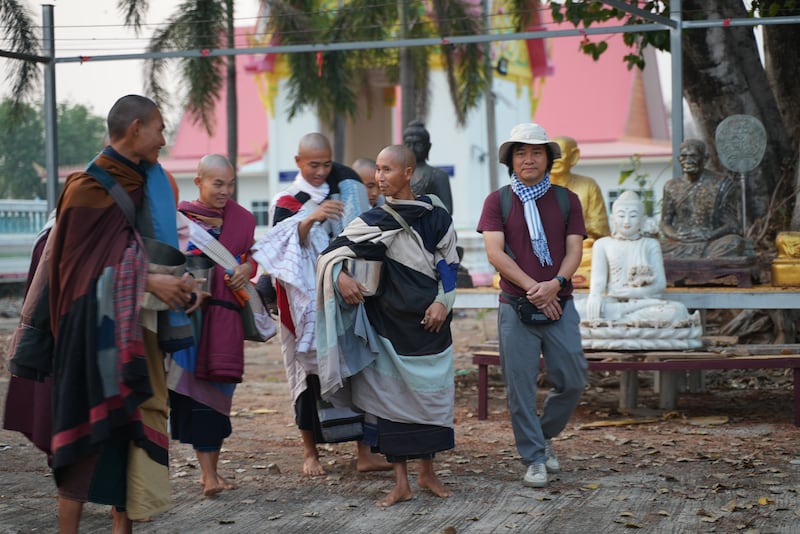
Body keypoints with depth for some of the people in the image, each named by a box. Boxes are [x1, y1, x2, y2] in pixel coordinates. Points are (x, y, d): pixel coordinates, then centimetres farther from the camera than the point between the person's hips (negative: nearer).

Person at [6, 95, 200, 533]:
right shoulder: (88, 188, -10)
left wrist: (178, 282, 1)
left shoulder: (149, 185, 12)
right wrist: (149, 282, -17)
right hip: (98, 326, -7)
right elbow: (85, 264, -12)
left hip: (139, 325, 7)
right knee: (90, 428, -5)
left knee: (134, 427, 6)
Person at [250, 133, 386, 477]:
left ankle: (365, 450, -5)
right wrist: (311, 219, -30)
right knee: (310, 370, -3)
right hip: (306, 302, -3)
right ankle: (310, 452, 8)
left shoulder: (342, 194, 12)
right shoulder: (285, 202, 2)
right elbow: (283, 245, -14)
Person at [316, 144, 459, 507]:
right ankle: (401, 483, 5)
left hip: (430, 321, 0)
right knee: (392, 394, -1)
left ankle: (427, 471, 23)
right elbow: (332, 254, -5)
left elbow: (449, 263, 5)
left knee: (431, 394, 6)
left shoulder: (435, 215, 1)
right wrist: (340, 277, -25)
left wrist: (442, 302, -7)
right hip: (389, 323, 0)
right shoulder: (374, 221, -1)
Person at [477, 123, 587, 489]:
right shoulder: (497, 201, 3)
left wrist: (555, 284, -17)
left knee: (572, 380, 2)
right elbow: (495, 253, -6)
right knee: (520, 386, -1)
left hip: (559, 305, 2)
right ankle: (534, 459, 9)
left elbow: (574, 250, 2)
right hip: (516, 307, -2)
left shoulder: (566, 200, 9)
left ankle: (544, 436, 27)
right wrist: (533, 288, -16)